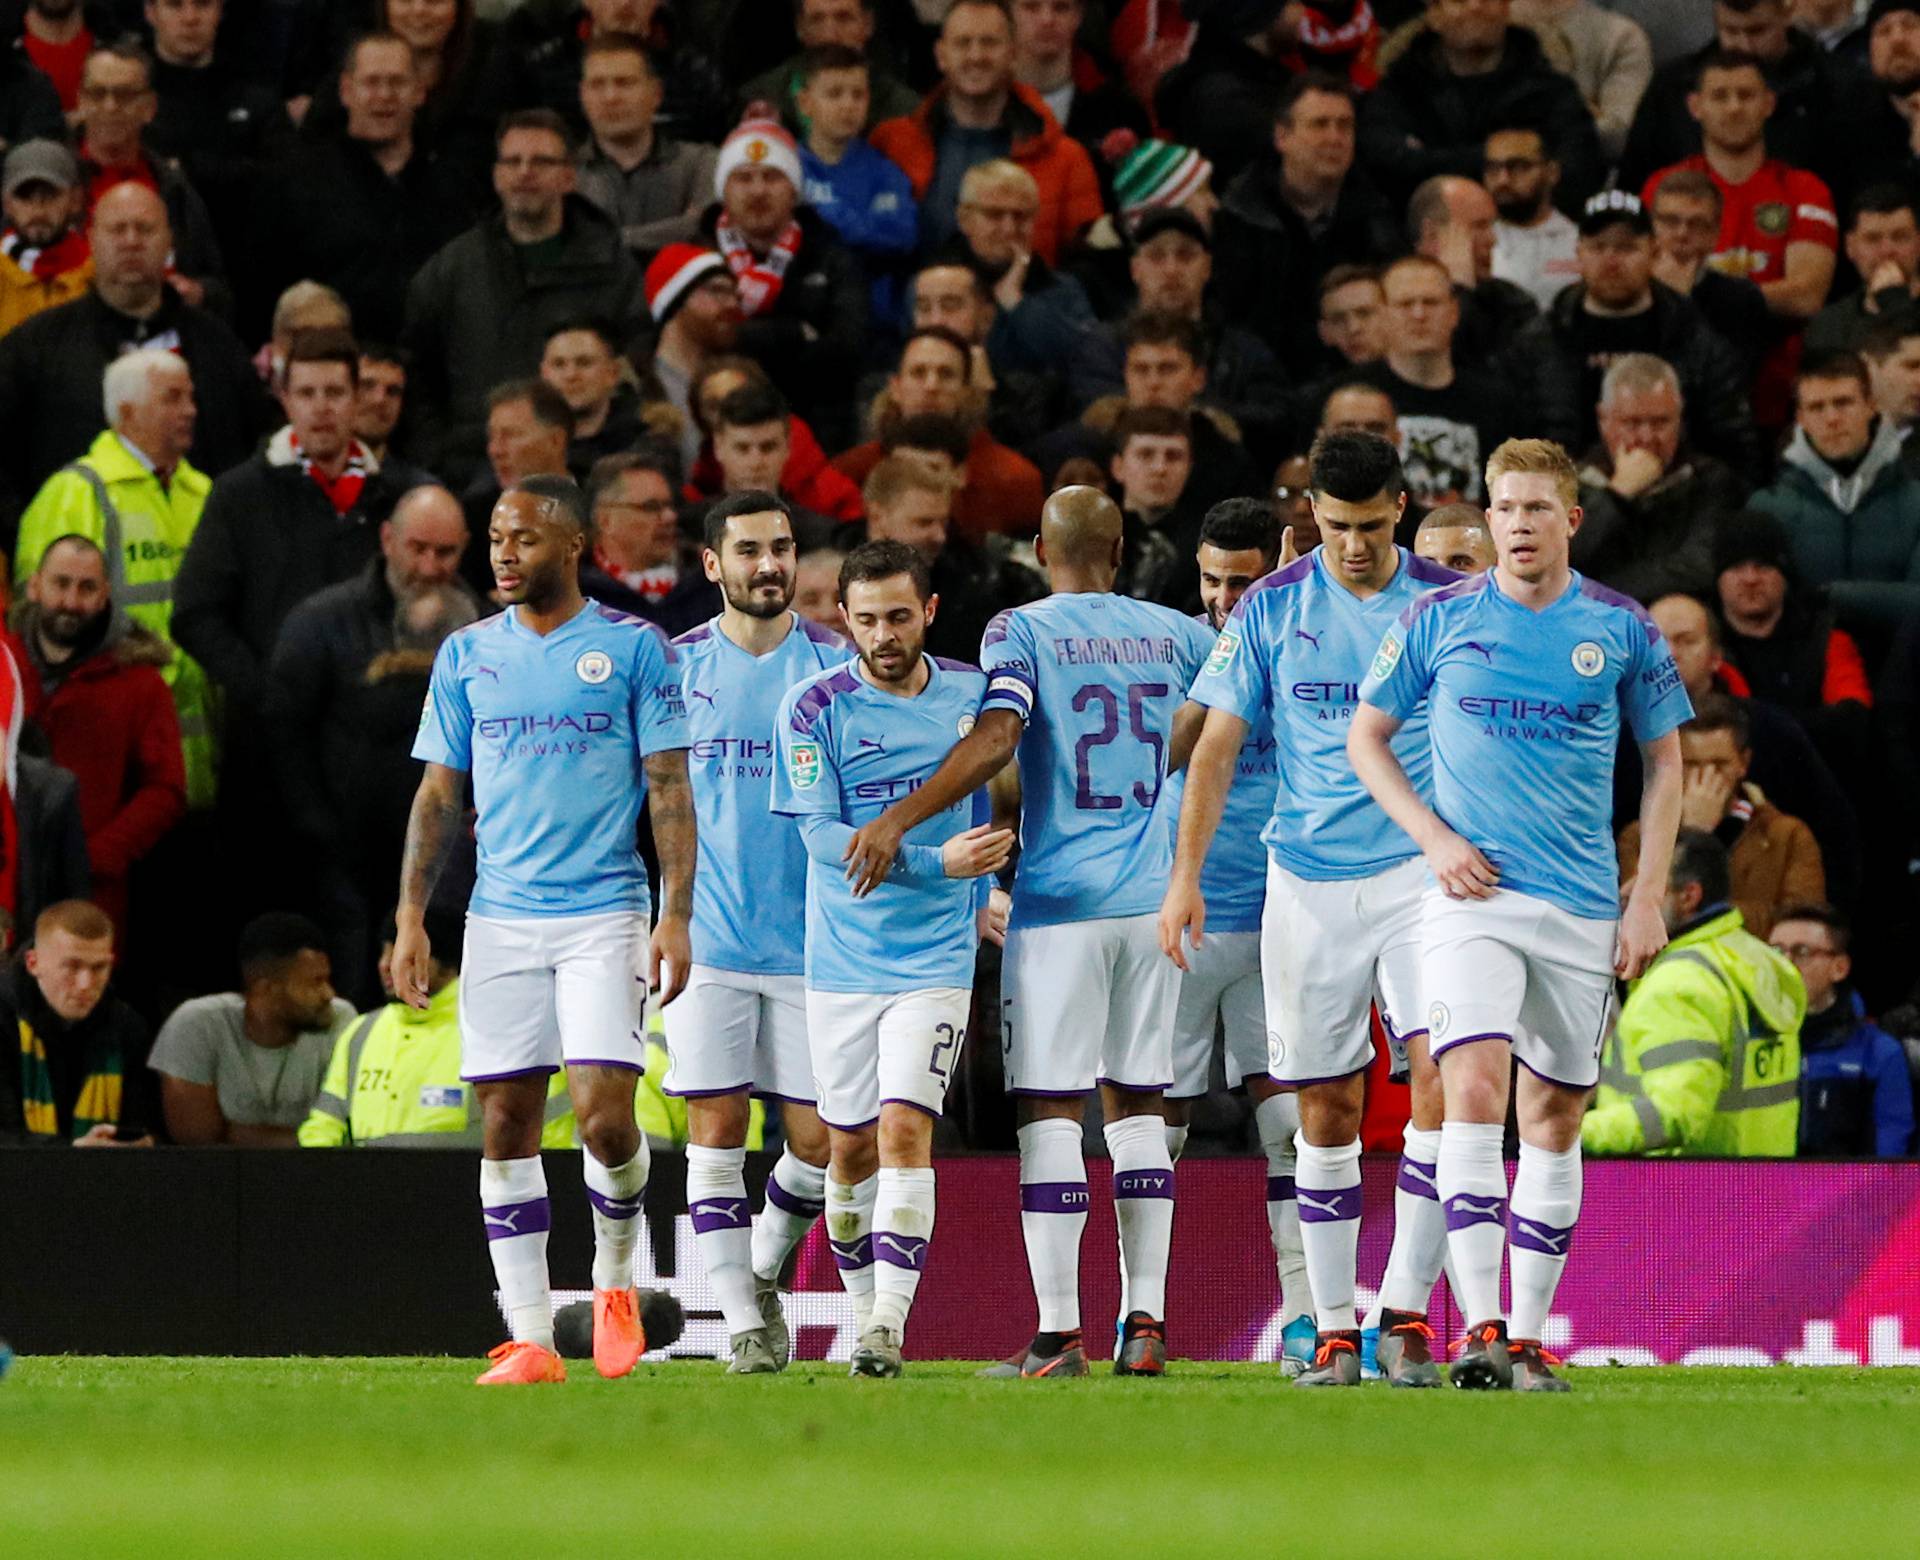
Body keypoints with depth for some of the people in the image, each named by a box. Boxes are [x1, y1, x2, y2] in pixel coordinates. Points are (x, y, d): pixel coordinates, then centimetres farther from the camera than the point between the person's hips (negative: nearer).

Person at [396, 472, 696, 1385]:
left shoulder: (634, 649, 1)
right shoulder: (467, 656, 11)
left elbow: (669, 791, 0)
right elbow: (439, 794, 14)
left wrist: (676, 916, -8)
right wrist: (411, 916, 5)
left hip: (603, 914, -3)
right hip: (499, 921, 3)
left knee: (605, 1114, -14)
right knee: (505, 1124, 0)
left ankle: (616, 1276, 15)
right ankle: (531, 1338, 4)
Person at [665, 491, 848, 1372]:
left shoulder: (836, 665, 3)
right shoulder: (678, 667, 4)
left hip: (811, 938, 0)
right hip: (706, 936, 0)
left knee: (817, 1137, 1)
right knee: (717, 1126, -5)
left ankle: (767, 1270, 27)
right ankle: (742, 1321, 1)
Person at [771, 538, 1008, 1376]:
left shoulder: (973, 693, 3)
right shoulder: (815, 707, -6)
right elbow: (822, 835, -13)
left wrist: (984, 894, 18)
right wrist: (936, 863, -21)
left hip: (936, 955, 0)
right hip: (843, 955, 0)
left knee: (905, 1131, -14)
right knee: (852, 1146, 6)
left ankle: (890, 1321, -18)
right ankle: (864, 1306, 23)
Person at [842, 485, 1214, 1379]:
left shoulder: (1021, 632, -4)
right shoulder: (1175, 634, 10)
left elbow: (995, 741, -19)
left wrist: (898, 820, -20)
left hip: (1059, 899, -4)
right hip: (1151, 897, 5)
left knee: (1049, 1111, -3)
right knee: (1137, 1105, 11)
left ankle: (1058, 1332, -7)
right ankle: (1145, 1323, 7)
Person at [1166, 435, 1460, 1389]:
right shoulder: (1272, 609, 4)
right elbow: (1216, 747, 5)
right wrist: (1185, 875, -3)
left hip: (1423, 873, -1)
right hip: (1309, 881, 1)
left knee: (1439, 1077, -17)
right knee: (1326, 1111, 3)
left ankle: (1406, 1313, -11)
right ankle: (1333, 1329, 11)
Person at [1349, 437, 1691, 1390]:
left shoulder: (1622, 630, 4)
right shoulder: (1440, 620, 2)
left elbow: (1663, 760, 11)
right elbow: (1365, 737, 12)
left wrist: (1648, 900, 4)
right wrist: (1433, 838, -2)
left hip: (1582, 909, 2)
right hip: (1472, 894, -2)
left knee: (1554, 1118, 6)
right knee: (1474, 1090, -18)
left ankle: (1529, 1339, 15)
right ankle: (1480, 1331, -24)